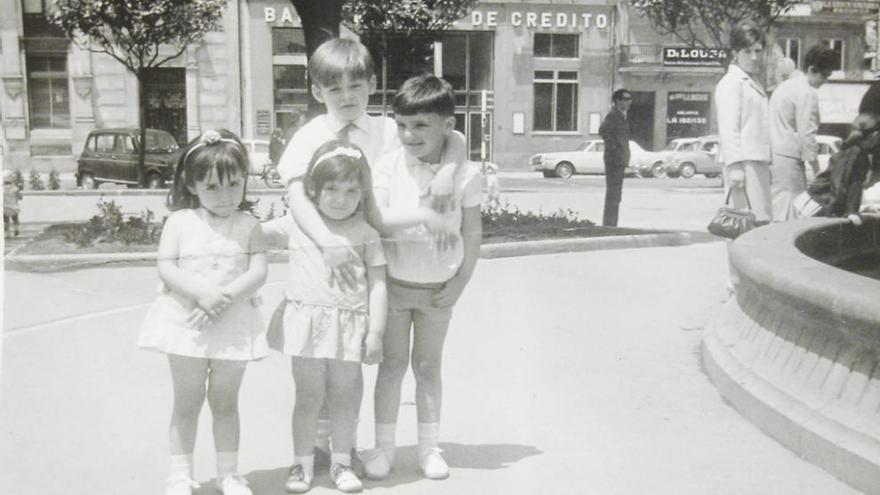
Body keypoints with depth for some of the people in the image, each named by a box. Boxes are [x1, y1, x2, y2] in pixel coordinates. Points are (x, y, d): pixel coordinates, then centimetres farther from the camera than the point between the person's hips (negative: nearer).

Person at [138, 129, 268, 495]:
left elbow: (258, 272, -8)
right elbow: (166, 268, -8)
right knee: (187, 403, 10)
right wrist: (201, 293, -23)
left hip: (233, 324, 1)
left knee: (225, 402, 13)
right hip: (186, 321, 0)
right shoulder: (180, 222, -1)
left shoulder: (248, 225, 0)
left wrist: (225, 298, -22)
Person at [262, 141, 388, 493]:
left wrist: (376, 332, -4)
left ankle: (341, 462, 24)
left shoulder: (366, 235, 2)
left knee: (344, 396, 8)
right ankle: (302, 463, 19)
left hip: (349, 324, 0)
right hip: (307, 319, 0)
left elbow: (378, 285, 1)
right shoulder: (296, 226, 4)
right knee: (309, 395, 5)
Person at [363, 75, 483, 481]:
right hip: (394, 283, 0)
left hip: (438, 289, 0)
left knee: (428, 366, 12)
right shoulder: (388, 166, -8)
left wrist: (460, 284, -4)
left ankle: (428, 447, 24)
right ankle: (383, 446, 20)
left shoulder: (465, 173, -8)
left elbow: (472, 233, -2)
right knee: (392, 363, 8)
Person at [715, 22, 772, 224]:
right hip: (743, 163, -10)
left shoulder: (754, 83, 23)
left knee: (763, 222, 9)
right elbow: (728, 128, -15)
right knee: (751, 222, -14)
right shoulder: (731, 83, -7)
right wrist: (735, 166, -22)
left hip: (758, 162, 10)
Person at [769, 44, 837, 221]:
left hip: (772, 155, 10)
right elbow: (807, 135, -14)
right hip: (788, 159, -10)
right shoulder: (808, 94, -10)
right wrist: (817, 172, -9)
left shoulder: (785, 86, 19)